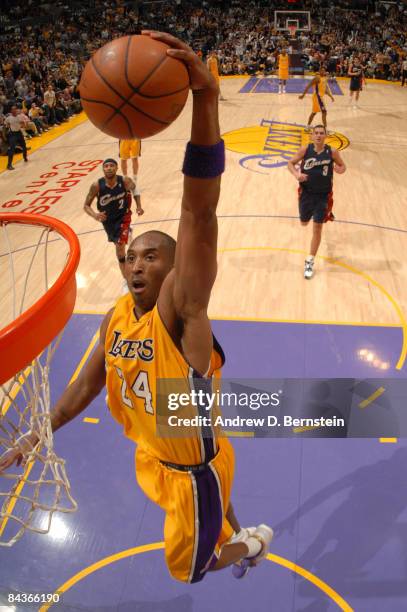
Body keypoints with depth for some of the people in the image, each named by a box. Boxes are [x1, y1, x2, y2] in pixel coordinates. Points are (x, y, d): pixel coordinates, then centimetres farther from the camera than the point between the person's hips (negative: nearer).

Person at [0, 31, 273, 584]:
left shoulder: (180, 307, -30)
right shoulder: (115, 319, -8)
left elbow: (199, 213, -46)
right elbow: (87, 384, 7)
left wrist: (205, 100, -58)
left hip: (194, 469, -6)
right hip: (152, 458, 6)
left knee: (189, 568, 18)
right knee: (215, 521, 33)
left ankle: (254, 541, 47)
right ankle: (239, 541, 66)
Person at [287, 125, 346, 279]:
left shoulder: (332, 152, -7)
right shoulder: (305, 150, -7)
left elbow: (343, 166, 7)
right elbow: (291, 163, 2)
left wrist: (340, 170, -18)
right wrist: (296, 174, -19)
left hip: (323, 196, -1)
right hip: (306, 193, 1)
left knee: (317, 229, -2)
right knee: (304, 223, 19)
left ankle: (310, 262, 10)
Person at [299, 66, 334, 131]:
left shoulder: (325, 78, 12)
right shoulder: (317, 77, -15)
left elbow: (326, 89, 19)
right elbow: (309, 86, -17)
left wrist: (331, 96, 13)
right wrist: (303, 95, -20)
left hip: (320, 96, 10)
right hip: (317, 96, -10)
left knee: (314, 112, 18)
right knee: (324, 112, -14)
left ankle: (308, 126, 30)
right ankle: (325, 128, -14)